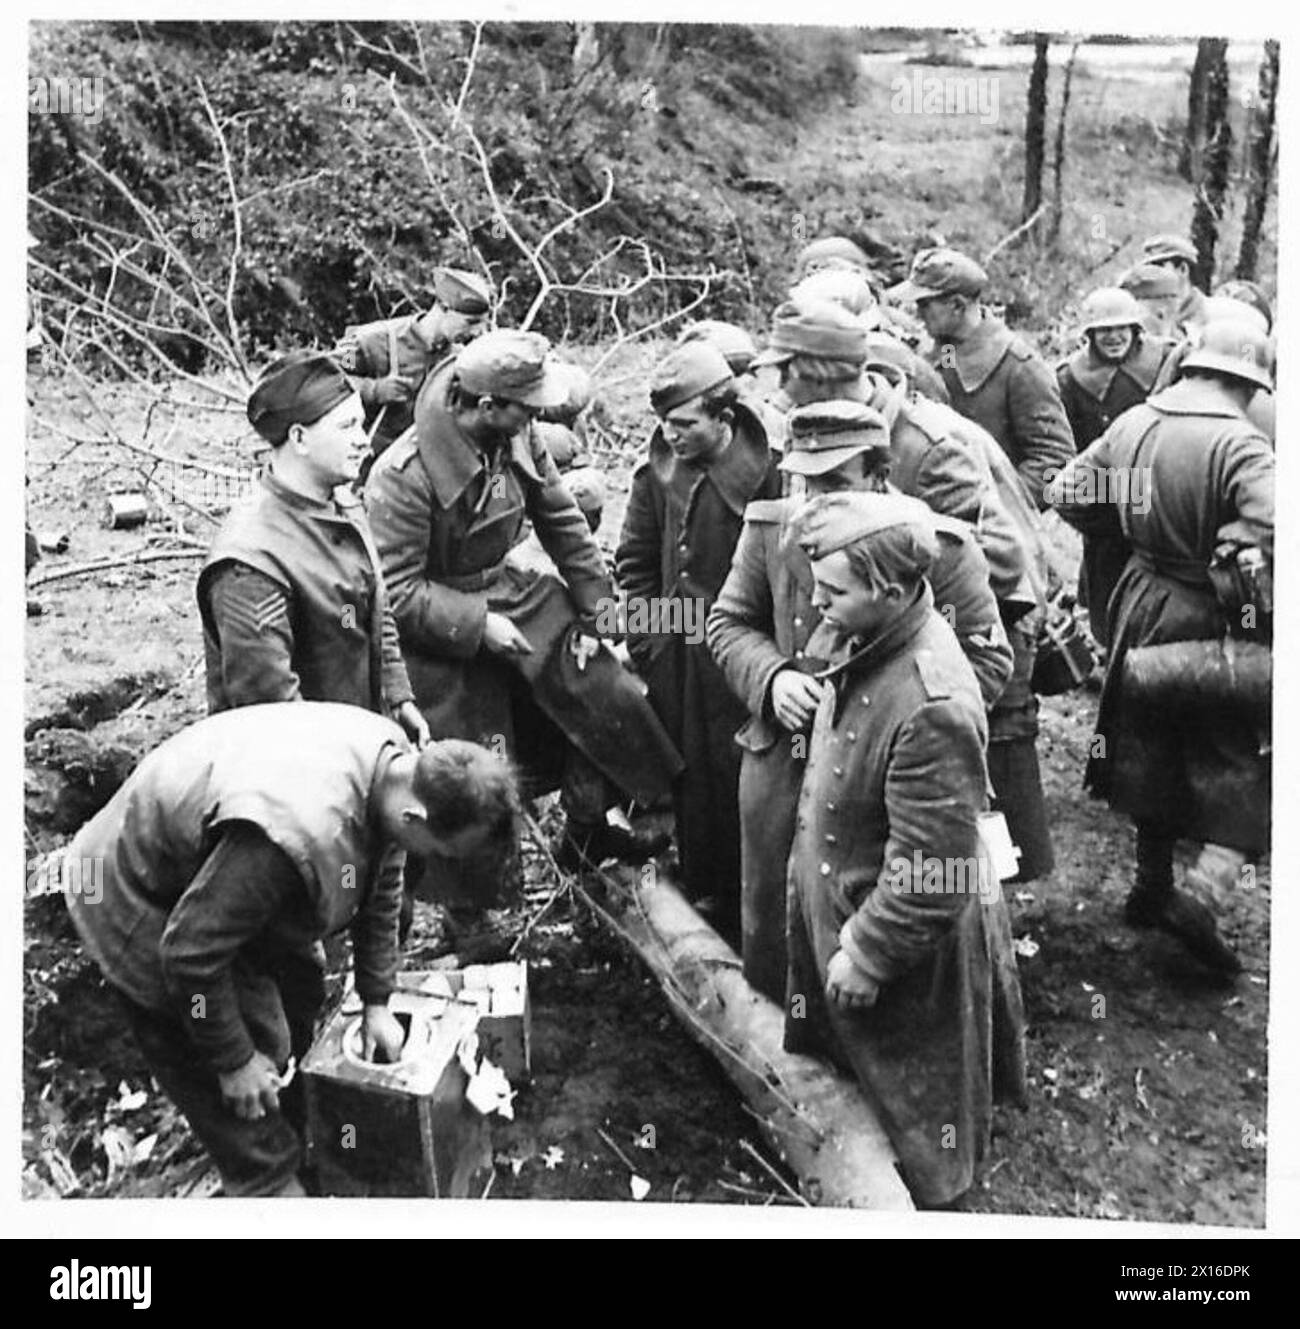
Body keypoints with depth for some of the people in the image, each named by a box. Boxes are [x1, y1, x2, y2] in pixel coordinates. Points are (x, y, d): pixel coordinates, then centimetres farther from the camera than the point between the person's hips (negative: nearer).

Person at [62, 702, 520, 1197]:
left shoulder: (395, 759, -16)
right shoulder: (300, 832, -43)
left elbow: (380, 887, 2)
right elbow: (192, 952, -33)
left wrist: (376, 1001, 7)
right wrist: (234, 1061, -19)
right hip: (140, 902, -8)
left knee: (300, 990, 18)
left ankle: (298, 1143, 38)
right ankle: (271, 1187, 16)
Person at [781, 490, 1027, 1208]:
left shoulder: (932, 707, -34)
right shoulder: (868, 642, -7)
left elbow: (928, 876, -29)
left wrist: (865, 957, -20)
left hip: (910, 952, -9)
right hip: (838, 909, 9)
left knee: (916, 1118, 16)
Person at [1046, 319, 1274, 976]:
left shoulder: (1132, 423, -2)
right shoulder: (1238, 446, -22)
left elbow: (1065, 492, 5)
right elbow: (1275, 526, -36)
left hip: (1142, 602, 7)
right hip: (1211, 621, -7)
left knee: (1154, 748, 21)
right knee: (1239, 758, 9)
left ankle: (1151, 884, 34)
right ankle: (1199, 890, -1)